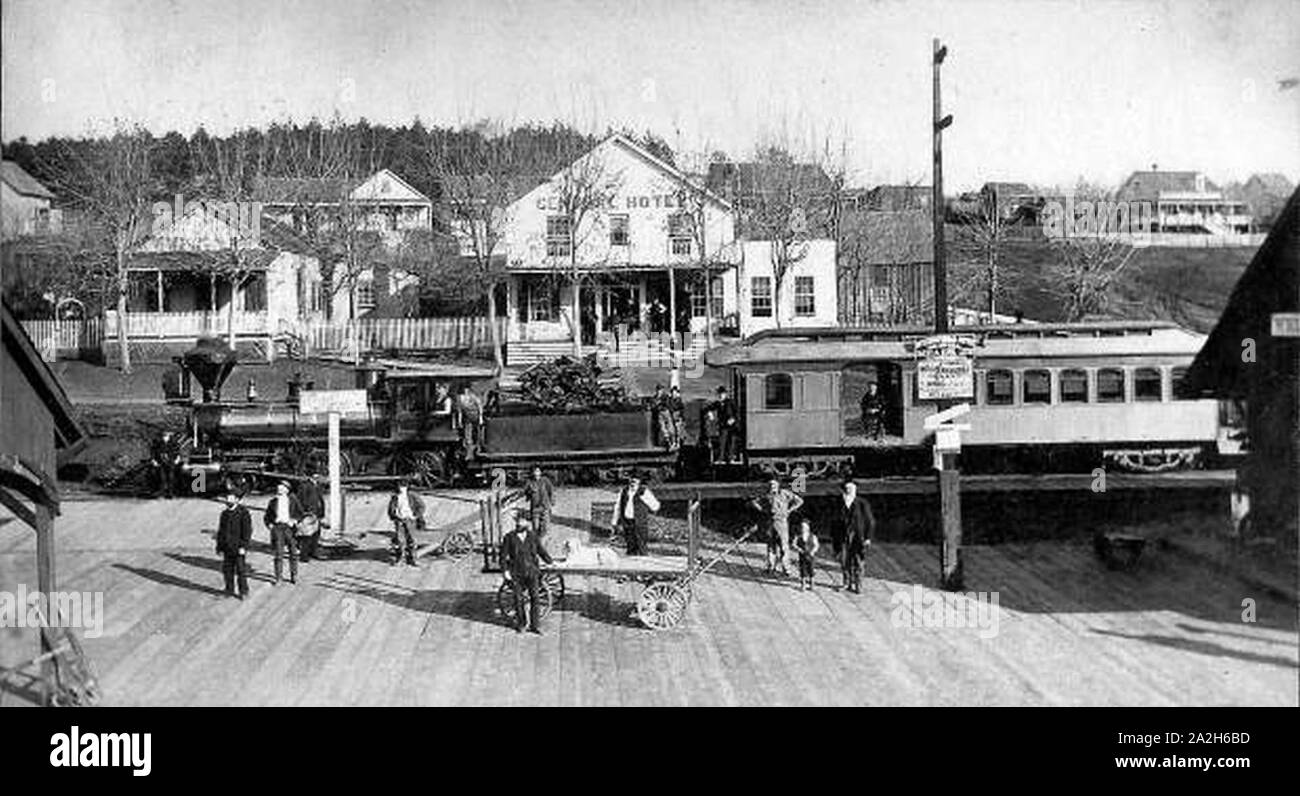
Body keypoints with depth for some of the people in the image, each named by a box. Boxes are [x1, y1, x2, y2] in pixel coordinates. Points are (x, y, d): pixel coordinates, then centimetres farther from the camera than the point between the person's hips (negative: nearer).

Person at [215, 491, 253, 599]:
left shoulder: (243, 513, -6)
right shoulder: (224, 514, 13)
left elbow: (247, 531, -10)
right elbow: (220, 532, 19)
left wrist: (243, 546, -16)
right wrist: (219, 548, 15)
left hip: (238, 548, -6)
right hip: (227, 548, 6)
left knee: (241, 569, -3)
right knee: (227, 570, 7)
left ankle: (243, 591, 6)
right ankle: (229, 590, 18)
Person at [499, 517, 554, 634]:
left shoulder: (533, 537, 2)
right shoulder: (509, 538, -4)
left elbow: (541, 551, 12)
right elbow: (503, 555, -3)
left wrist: (551, 562, 12)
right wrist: (505, 570, -10)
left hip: (531, 571, 1)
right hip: (516, 573, -1)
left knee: (534, 597, -2)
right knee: (518, 599, 5)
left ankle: (533, 625, 4)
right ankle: (519, 624, 22)